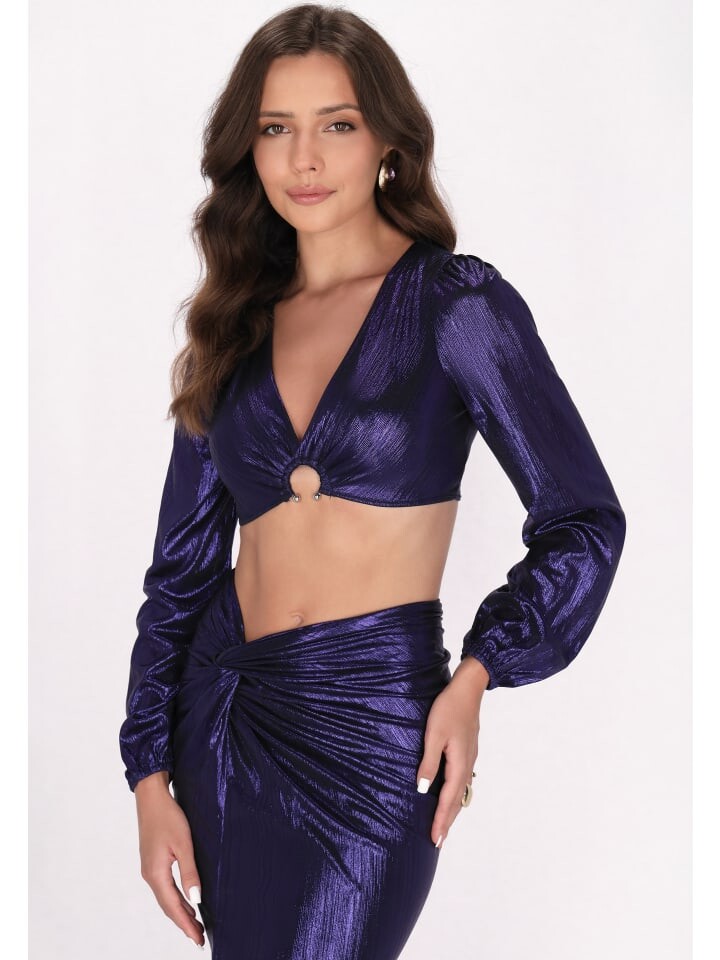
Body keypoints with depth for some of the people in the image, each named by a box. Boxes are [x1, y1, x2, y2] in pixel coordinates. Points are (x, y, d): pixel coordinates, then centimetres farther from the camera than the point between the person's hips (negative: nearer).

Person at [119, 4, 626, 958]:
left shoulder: (458, 304, -4)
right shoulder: (233, 331, 8)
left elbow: (584, 522, -4)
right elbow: (182, 566, 10)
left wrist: (476, 676, -16)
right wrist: (151, 775, 4)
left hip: (376, 728, -4)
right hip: (226, 714, 5)